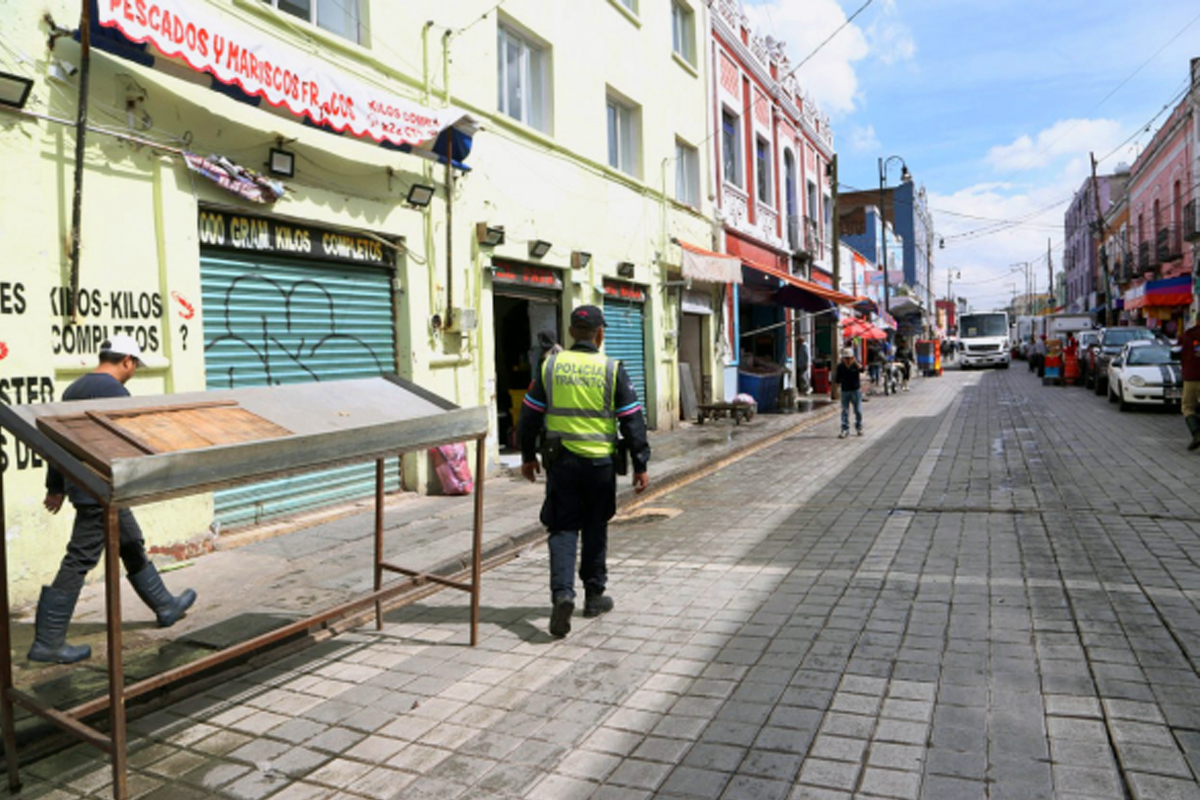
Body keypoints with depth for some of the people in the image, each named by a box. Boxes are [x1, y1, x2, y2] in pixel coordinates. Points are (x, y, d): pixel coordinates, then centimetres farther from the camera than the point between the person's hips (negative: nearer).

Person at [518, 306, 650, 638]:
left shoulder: (550, 365, 2)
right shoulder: (612, 369, -3)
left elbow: (530, 415, 6)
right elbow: (632, 420, -3)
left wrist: (528, 456, 18)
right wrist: (640, 465, 3)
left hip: (561, 461, 1)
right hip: (600, 462, 0)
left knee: (562, 529, 6)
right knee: (595, 529, 14)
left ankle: (562, 593, -12)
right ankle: (594, 595, 25)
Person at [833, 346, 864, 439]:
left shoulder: (856, 364, -7)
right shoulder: (840, 366, 0)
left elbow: (861, 369, -31)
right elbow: (837, 379, 9)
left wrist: (855, 362, -45)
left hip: (856, 390, -1)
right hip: (845, 390, 2)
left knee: (858, 410, 7)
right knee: (845, 411, 0)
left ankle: (859, 428, 24)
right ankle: (845, 430, 2)